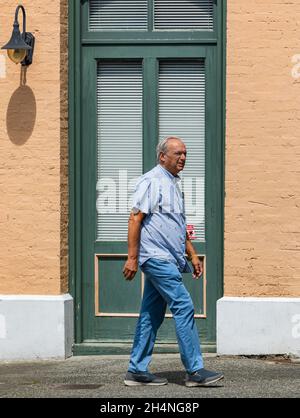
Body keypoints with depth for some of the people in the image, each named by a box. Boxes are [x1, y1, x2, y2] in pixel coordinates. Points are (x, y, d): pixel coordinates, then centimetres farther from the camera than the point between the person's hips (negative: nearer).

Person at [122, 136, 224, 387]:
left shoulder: (174, 185, 21)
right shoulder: (151, 182, -8)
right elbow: (135, 219, -14)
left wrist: (192, 255, 21)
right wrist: (132, 257, -19)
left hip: (168, 260, 9)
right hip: (156, 257, -9)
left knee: (152, 316, 9)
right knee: (183, 306, -12)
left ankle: (137, 371, 13)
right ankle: (195, 370, -11)